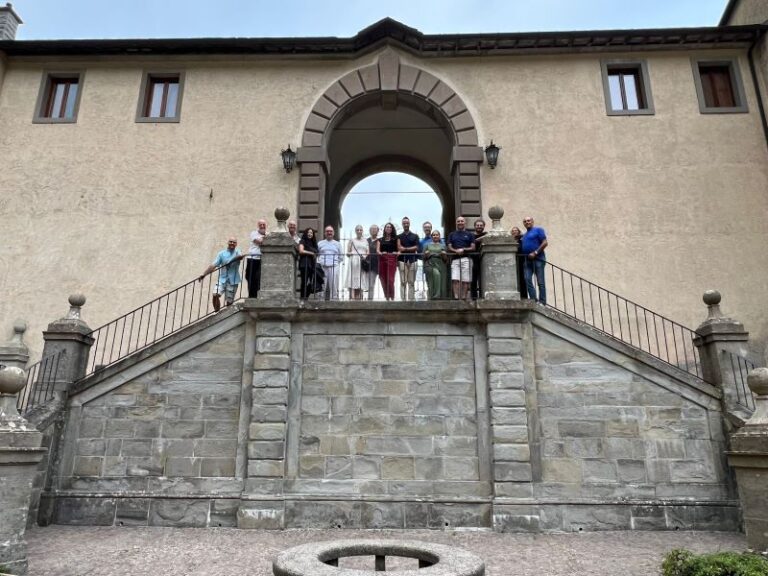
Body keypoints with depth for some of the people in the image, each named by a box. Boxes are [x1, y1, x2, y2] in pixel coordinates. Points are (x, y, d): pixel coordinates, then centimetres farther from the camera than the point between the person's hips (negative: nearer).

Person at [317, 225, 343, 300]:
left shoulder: (337, 244, 18)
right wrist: (318, 262, 0)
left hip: (334, 267, 0)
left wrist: (336, 262, 4)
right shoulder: (320, 243, 17)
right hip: (322, 267, 0)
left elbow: (341, 256, 16)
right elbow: (316, 255, 13)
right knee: (322, 287, -5)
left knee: (334, 287, -5)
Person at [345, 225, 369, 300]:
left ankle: (359, 299, -2)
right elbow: (347, 253, 9)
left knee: (361, 284, -2)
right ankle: (352, 298, -21)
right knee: (352, 282, -15)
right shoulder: (352, 240, 13)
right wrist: (351, 253, -13)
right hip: (354, 262, -3)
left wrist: (365, 257, -7)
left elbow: (368, 253, 14)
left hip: (363, 262, 3)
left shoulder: (365, 241, 20)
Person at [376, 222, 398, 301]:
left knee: (390, 279, -13)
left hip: (392, 259, -2)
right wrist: (380, 253, -15)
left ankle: (392, 298, -9)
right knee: (383, 280, -1)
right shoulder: (380, 240, 18)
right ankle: (387, 297, 6)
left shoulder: (395, 239, 14)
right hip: (382, 260, 3)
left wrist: (397, 252, -14)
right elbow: (377, 250, 7)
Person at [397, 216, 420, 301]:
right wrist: (410, 249, -7)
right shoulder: (399, 236, 12)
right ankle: (403, 300, -3)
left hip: (412, 260, 1)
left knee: (412, 282, 0)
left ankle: (411, 300, 2)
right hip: (402, 260, -1)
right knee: (403, 282, -3)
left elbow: (416, 248, 2)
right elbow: (399, 247, -1)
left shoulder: (415, 236, 14)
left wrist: (404, 249, -4)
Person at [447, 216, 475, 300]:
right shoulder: (452, 234, 19)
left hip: (466, 259, -1)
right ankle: (456, 297, -14)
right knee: (455, 279, -11)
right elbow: (449, 247, 11)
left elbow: (473, 247, 7)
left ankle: (464, 298, -4)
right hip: (455, 259, 1)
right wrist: (456, 251, -10)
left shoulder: (470, 234, 14)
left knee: (465, 280, -6)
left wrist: (463, 249, -10)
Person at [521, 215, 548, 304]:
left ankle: (542, 302, -5)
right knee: (527, 279, -9)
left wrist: (535, 253, -14)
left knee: (540, 282, -6)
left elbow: (545, 243, -8)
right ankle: (534, 300, -8)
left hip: (538, 258, -6)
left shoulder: (538, 230, 3)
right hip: (528, 260, 7)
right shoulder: (524, 235, 23)